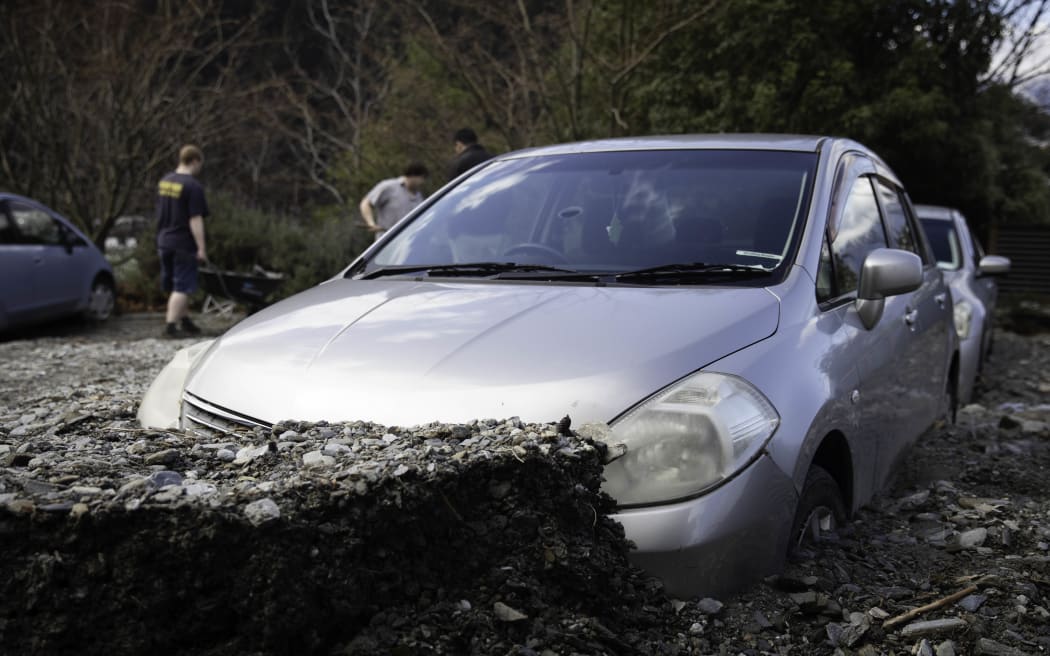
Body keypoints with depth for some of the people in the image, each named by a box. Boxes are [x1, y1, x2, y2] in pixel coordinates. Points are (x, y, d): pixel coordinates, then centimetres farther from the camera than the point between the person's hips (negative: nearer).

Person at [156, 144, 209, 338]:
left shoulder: (164, 182, 10)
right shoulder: (193, 187, -16)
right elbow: (195, 220, -19)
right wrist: (201, 247, -17)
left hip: (164, 241, 8)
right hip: (183, 243, -8)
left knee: (173, 285, 17)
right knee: (182, 287, -3)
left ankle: (185, 321, 28)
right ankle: (170, 325, -7)